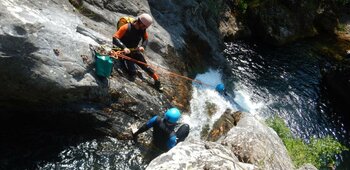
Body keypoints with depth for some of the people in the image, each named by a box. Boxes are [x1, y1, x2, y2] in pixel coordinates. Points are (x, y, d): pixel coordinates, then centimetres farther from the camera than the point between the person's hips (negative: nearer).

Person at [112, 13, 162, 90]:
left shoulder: (142, 29, -8)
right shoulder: (127, 27, -25)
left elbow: (146, 39, 9)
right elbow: (114, 38, -28)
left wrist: (142, 46, -14)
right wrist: (124, 47, -44)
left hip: (135, 52, 5)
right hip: (125, 52, -5)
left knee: (145, 66, 3)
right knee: (133, 71, -21)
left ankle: (157, 81, 17)